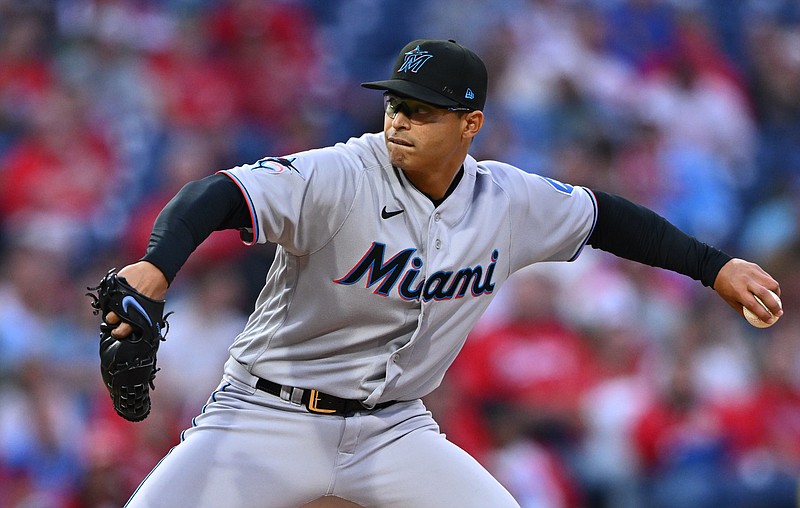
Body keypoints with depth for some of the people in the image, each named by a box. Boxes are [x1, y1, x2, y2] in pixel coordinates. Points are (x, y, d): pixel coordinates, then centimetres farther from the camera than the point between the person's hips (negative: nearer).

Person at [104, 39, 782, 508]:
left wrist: (715, 265, 17)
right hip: (270, 418, -4)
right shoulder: (338, 178, -19)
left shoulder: (509, 202, -1)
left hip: (392, 426, 4)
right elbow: (218, 196, -32)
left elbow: (601, 216, 17)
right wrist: (156, 267, -52)